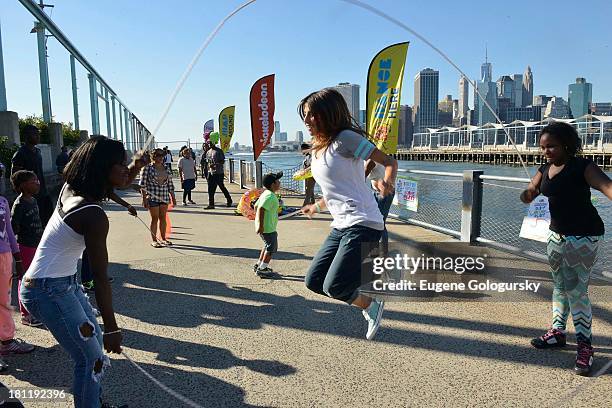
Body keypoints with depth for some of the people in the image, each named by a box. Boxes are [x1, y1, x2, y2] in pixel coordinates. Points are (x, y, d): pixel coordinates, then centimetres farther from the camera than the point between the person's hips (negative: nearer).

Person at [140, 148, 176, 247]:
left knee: (163, 218, 10)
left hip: (164, 197, 4)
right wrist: (144, 198, -11)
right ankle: (154, 240, 11)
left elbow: (170, 185, 15)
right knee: (155, 219, 1)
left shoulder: (166, 169, 11)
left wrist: (173, 198, 13)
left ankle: (163, 238, 21)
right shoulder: (147, 168, -4)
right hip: (152, 198, -4)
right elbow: (142, 185, -6)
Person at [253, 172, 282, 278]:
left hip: (265, 226, 11)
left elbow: (256, 206, 18)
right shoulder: (270, 196, -20)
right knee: (271, 248, -1)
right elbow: (261, 209, -29)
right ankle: (261, 269, 4)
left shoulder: (265, 194, 12)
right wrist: (260, 225, -29)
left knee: (268, 246, 24)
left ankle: (259, 265, 32)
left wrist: (259, 223, 24)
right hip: (267, 228, -11)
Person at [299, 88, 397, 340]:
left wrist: (387, 182, -33)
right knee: (313, 281, 6)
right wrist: (317, 206, 41)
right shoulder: (317, 149, 16)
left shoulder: (345, 138, -10)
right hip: (341, 227, 9)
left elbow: (390, 162, -11)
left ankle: (371, 305, 15)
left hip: (362, 225, -9)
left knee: (333, 287, -15)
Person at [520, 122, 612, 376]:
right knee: (560, 285, 17)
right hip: (557, 234, 7)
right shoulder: (545, 170, 7)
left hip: (584, 236, -7)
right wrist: (527, 194, -20)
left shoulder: (582, 167, -13)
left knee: (576, 289, -6)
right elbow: (529, 193, 5)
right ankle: (558, 332, 30)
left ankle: (585, 345, 6)